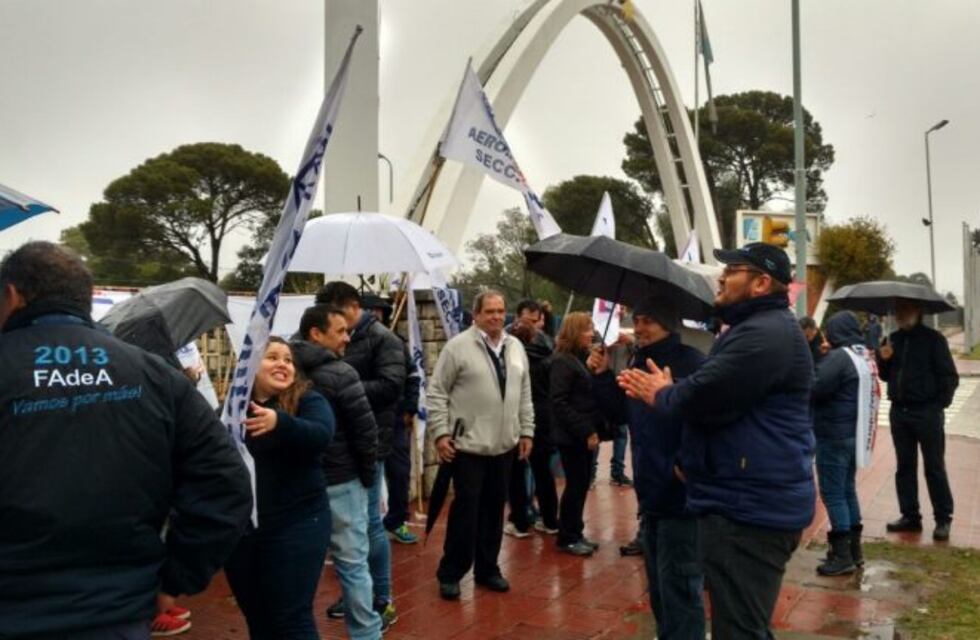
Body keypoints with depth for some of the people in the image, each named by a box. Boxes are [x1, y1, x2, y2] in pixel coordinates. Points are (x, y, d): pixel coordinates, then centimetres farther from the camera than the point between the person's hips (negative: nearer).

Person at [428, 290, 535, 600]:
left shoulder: (516, 347, 10)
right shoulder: (458, 346, -8)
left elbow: (524, 395, 15)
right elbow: (437, 392, -8)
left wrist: (527, 431, 12)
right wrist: (440, 433, -13)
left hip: (505, 444, 6)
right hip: (468, 444, -5)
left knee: (494, 509, 13)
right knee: (466, 509, -1)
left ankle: (487, 569, 27)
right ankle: (450, 573, 15)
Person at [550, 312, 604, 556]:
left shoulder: (583, 358, 12)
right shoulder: (562, 362, -14)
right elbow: (559, 403, -19)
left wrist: (592, 430, 1)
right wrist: (586, 432, -21)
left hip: (585, 434, 8)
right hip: (571, 436, -8)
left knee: (582, 484, 12)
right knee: (575, 485, -1)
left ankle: (575, 533, 24)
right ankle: (567, 538, 12)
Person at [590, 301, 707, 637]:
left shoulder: (690, 363, -16)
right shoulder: (640, 363, 11)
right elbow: (620, 413, 14)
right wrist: (603, 376, 3)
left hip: (681, 495, -9)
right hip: (651, 494, 9)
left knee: (679, 586, 0)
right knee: (658, 584, 21)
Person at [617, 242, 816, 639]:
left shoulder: (766, 333, -19)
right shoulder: (753, 328, 19)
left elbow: (703, 398, -26)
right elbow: (719, 399, 21)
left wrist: (661, 394, -4)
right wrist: (667, 389, 4)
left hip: (750, 508, -11)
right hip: (748, 503, 11)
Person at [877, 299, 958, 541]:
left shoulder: (933, 338, -6)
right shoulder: (892, 340, 10)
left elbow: (950, 377, -7)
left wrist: (939, 405, -10)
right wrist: (884, 360, -3)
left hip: (927, 412, -5)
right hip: (899, 412, 5)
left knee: (934, 468, 2)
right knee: (905, 466, 11)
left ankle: (943, 519, 12)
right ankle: (910, 516, 20)